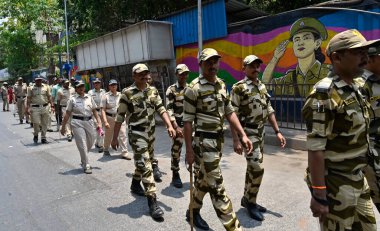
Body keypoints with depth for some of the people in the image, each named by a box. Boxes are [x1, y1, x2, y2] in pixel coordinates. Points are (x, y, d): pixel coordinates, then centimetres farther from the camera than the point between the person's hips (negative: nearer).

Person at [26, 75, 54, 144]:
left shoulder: (46, 87, 7)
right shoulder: (31, 88, 4)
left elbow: (49, 97, 9)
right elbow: (28, 99, 4)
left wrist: (52, 106, 1)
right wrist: (28, 108, -4)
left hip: (45, 107, 2)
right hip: (35, 108, -2)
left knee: (44, 123, 6)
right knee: (36, 123, -7)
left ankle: (43, 137, 16)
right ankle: (35, 135, 20)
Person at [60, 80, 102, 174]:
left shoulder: (89, 98, 11)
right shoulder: (72, 99, 2)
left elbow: (94, 111, 13)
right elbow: (67, 114, 2)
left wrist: (99, 122, 5)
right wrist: (63, 126, 2)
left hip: (89, 121, 4)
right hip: (77, 123, -4)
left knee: (90, 142, 11)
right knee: (82, 144, -4)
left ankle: (83, 160, 37)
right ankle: (86, 166, 4)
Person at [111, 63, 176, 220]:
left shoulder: (153, 91, 5)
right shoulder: (127, 93, -9)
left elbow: (161, 109, 2)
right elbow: (120, 117, -6)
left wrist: (169, 126, -13)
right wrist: (115, 138, -4)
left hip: (151, 133, 6)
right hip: (137, 135, -6)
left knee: (143, 162, 21)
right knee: (145, 166, -9)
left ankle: (135, 184, 46)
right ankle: (153, 202, -6)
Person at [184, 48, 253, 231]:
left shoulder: (221, 84, 8)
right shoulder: (194, 88, -13)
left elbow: (229, 112, 11)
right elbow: (187, 121, -12)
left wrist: (243, 135, 3)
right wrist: (189, 150, -12)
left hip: (218, 141, 7)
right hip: (204, 142, -7)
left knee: (204, 179, 20)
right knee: (217, 187, -2)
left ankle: (193, 212, 40)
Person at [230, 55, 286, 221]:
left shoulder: (262, 86, 11)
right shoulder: (238, 88, -12)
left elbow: (269, 110, 15)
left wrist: (277, 132, 9)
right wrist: (236, 140, -20)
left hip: (260, 132, 8)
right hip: (248, 133, -7)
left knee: (253, 167, 14)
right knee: (257, 168, -9)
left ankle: (247, 199, 28)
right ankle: (251, 203, 10)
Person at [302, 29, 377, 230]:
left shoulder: (354, 89, 7)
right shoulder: (325, 94, -22)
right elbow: (315, 148, -24)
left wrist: (357, 175, 18)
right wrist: (319, 195, -23)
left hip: (357, 179, 9)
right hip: (335, 184, -8)